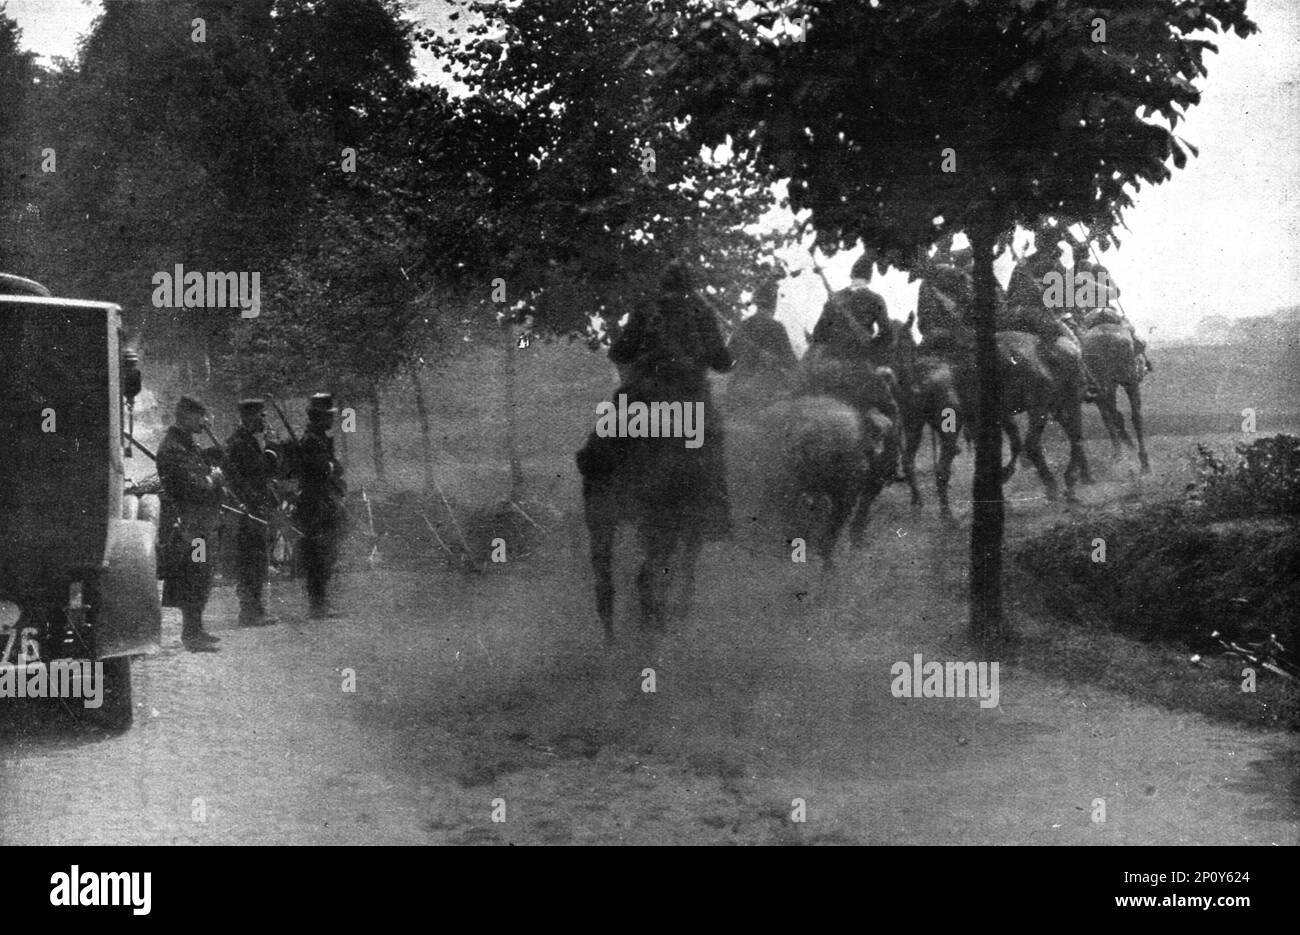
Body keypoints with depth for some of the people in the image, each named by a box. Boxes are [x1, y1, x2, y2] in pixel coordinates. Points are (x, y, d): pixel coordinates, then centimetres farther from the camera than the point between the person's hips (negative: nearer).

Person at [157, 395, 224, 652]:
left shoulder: (190, 445, 15)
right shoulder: (172, 448, -16)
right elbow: (195, 487, -22)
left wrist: (214, 475, 4)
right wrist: (213, 478, -5)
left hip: (202, 523, 10)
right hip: (187, 523, -10)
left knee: (200, 580, 16)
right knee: (194, 580, -8)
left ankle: (194, 630, 25)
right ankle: (191, 634, -5)